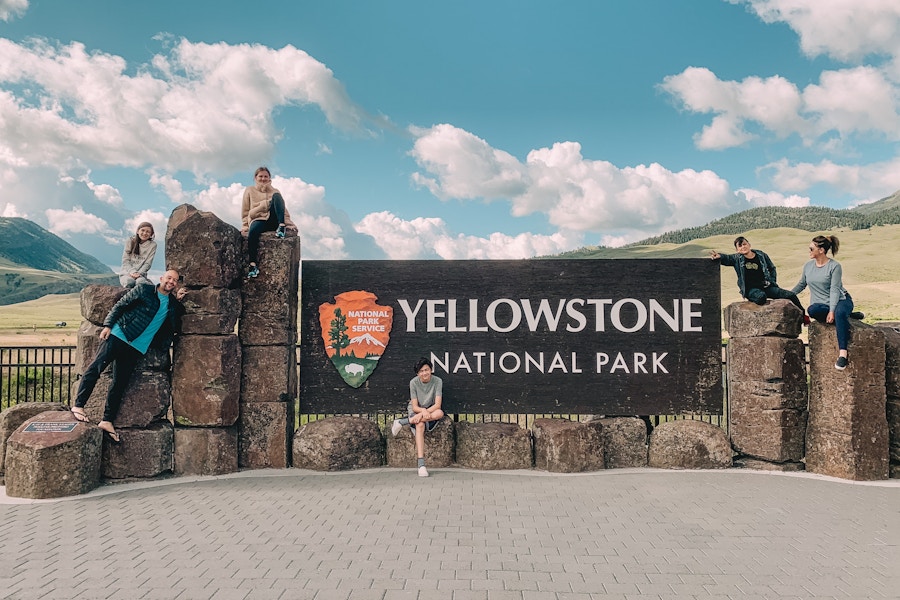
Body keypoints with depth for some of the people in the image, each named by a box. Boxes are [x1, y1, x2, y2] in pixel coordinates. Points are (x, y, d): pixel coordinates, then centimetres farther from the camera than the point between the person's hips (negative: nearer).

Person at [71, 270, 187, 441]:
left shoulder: (173, 304, 15)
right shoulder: (143, 290, 1)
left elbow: (175, 326, 15)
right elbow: (119, 305, 2)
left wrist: (178, 300, 8)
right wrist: (108, 325, -9)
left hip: (136, 348, 4)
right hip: (118, 336, -4)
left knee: (120, 384, 4)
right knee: (96, 368, -9)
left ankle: (107, 421, 9)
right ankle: (78, 405, 4)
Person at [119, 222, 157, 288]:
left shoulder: (152, 245, 3)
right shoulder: (130, 241, 5)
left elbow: (148, 263, -1)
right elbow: (125, 260, 2)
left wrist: (138, 273, -16)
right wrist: (132, 271, -14)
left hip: (140, 273, -1)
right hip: (126, 272, 1)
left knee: (140, 282, -38)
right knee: (129, 282, -35)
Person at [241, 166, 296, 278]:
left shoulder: (274, 192, 22)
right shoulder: (250, 190, 20)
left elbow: (284, 210, 17)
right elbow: (245, 211, 17)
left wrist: (288, 223, 3)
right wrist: (245, 225, 4)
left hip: (273, 220, 1)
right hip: (258, 219, -1)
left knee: (277, 196, -24)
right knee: (252, 232, -38)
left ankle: (281, 226, -39)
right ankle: (253, 265, -40)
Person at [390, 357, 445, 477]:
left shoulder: (437, 381, -13)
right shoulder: (414, 382, -12)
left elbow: (437, 405, -18)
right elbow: (415, 406, -13)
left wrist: (425, 412, -33)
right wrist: (422, 410, -35)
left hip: (431, 410, 1)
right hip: (415, 410, -1)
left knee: (440, 413, -35)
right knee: (420, 425, -36)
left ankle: (402, 422, -27)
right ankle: (421, 464, -40)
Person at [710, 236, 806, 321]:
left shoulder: (761, 255, 11)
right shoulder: (737, 259, 4)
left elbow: (772, 268, 23)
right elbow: (727, 258, -14)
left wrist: (772, 282, 10)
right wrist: (719, 256, -37)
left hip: (766, 287, 4)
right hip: (750, 289, -4)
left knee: (791, 295, -7)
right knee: (761, 297, -40)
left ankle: (802, 316, 15)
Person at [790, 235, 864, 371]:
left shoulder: (834, 266, -7)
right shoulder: (808, 266, 9)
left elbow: (834, 290, -14)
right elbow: (801, 285, 23)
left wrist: (832, 311, -24)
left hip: (840, 300, -3)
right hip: (821, 304, 3)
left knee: (840, 313, -40)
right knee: (812, 310, -35)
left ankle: (843, 354, -43)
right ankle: (848, 315, -16)